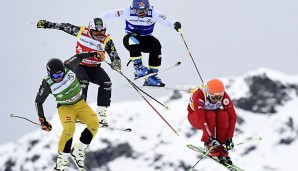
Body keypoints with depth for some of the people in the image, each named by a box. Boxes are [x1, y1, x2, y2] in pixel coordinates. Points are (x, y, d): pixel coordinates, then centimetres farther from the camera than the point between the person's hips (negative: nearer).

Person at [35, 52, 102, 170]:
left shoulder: (68, 67, -16)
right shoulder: (47, 84, -19)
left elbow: (78, 57, 5)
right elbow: (38, 102, -5)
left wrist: (92, 54, 16)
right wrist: (42, 120, -7)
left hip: (81, 104, 4)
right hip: (65, 107, -4)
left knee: (94, 123, -21)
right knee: (69, 128, -33)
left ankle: (78, 151, -5)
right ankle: (61, 160, -21)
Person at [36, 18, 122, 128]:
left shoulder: (106, 40, -11)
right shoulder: (81, 32, -9)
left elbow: (114, 55, -12)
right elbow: (65, 27, 2)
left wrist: (116, 62, -36)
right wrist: (47, 24, 7)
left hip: (94, 68, 1)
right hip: (80, 66, -1)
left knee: (106, 83, -23)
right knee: (83, 82, -32)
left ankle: (101, 112, -15)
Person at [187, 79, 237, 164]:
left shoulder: (224, 96, -25)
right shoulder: (199, 95, -35)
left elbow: (232, 116, -21)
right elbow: (200, 119, -40)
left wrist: (229, 138, -28)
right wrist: (211, 138, -45)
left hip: (213, 113, 3)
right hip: (195, 116, -3)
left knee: (223, 115, -30)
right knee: (210, 115, -35)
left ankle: (222, 147, -21)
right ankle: (209, 145, -20)